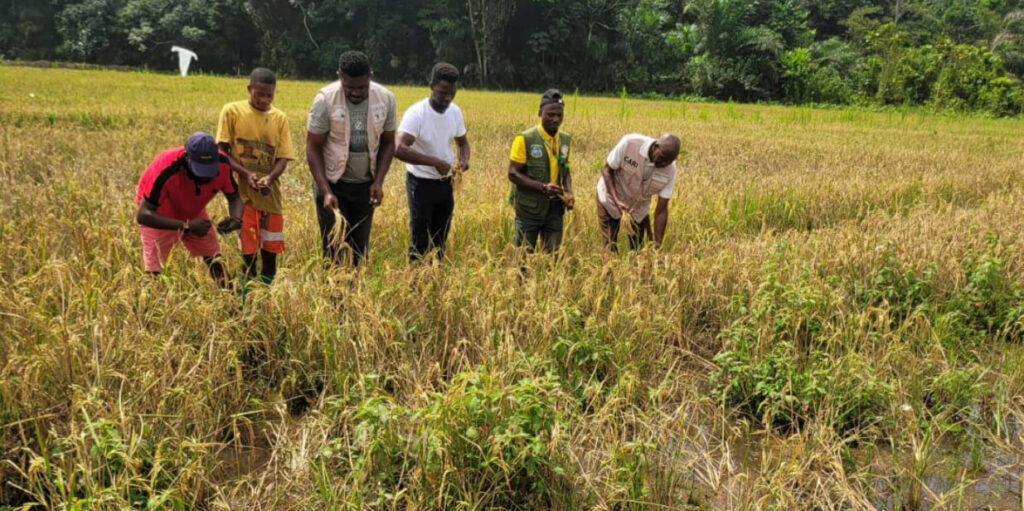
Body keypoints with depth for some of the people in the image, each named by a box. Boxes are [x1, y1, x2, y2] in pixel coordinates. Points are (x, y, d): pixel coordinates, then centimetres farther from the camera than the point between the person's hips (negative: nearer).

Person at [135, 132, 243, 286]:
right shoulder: (167, 170, -40)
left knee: (214, 260, 6)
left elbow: (235, 198, -10)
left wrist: (237, 219, -33)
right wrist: (186, 226, -45)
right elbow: (143, 214, -37)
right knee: (154, 272, -8)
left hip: (193, 212, 4)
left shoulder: (222, 164, -27)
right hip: (158, 215, -4)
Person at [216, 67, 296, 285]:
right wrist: (246, 173, -18)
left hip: (270, 193, 2)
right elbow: (222, 151, -2)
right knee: (249, 249, -1)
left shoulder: (280, 118, 4)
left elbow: (283, 158, 0)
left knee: (271, 248, 6)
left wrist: (269, 178, -20)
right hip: (243, 191, -2)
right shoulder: (232, 111, -2)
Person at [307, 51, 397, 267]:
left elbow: (388, 143, 4)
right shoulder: (325, 100, -17)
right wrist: (326, 191, -20)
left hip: (365, 185, 3)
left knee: (360, 249, 10)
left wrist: (379, 182, -8)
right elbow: (313, 148, -11)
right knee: (335, 250, -4)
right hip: (332, 183, -3)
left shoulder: (386, 99, -9)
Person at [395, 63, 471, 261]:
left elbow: (463, 142, 13)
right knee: (420, 240, 0)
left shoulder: (455, 112, -2)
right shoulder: (416, 113, -21)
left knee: (440, 239, 16)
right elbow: (399, 149, -32)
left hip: (445, 184, 6)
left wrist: (464, 160, -10)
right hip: (421, 184, -6)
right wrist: (435, 162, -34)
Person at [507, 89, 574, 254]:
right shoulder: (525, 139, -11)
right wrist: (543, 187, -23)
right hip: (529, 209, -4)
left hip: (554, 208, 5)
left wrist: (568, 192, -3)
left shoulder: (566, 140, 6)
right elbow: (513, 174, -12)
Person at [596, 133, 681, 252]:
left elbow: (662, 210, -17)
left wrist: (658, 245, -20)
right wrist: (617, 200, -32)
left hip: (639, 207, 2)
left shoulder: (670, 170, -23)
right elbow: (607, 170, -18)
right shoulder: (629, 143, -31)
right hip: (610, 199, -2)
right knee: (610, 248, -5)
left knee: (637, 250, 5)